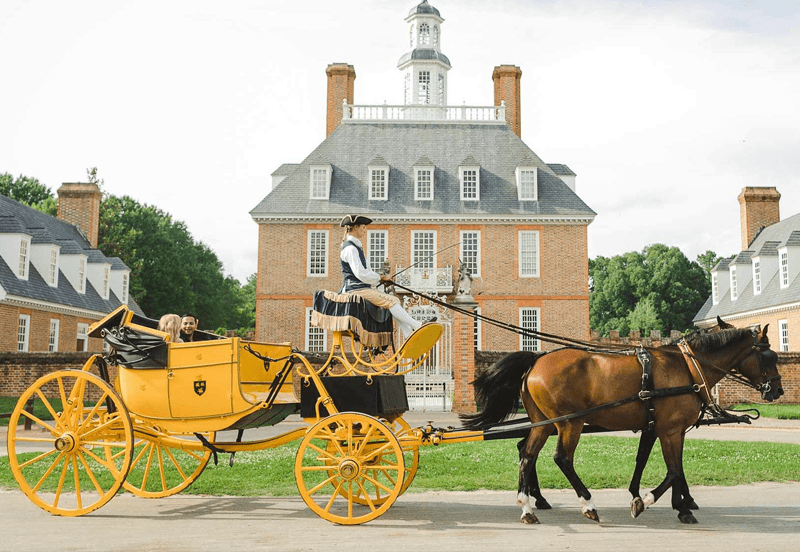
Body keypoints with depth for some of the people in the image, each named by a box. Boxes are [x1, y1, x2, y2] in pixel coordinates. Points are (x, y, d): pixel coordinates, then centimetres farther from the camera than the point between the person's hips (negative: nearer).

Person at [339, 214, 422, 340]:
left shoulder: (356, 246, 21)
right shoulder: (350, 248, -13)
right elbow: (360, 274, -21)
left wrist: (381, 278, 6)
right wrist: (380, 277, -9)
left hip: (363, 287, 10)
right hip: (355, 289, -10)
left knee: (393, 301, 0)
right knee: (391, 301, -18)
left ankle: (408, 334, -7)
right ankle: (416, 326, -16)